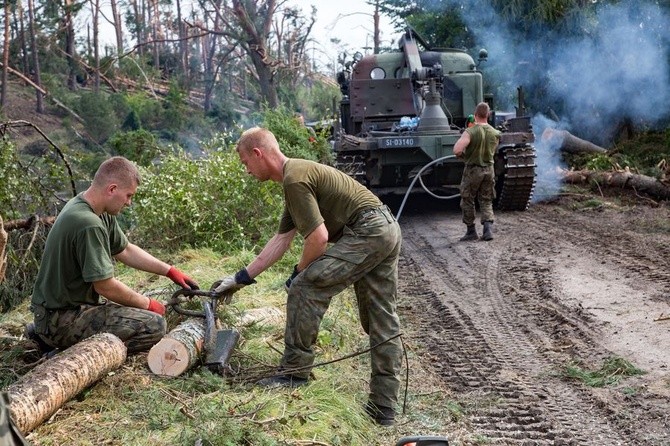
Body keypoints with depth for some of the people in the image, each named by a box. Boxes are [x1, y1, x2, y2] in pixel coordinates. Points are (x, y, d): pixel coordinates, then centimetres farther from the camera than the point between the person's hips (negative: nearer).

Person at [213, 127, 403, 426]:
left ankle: (295, 371, -1)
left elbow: (319, 237, -18)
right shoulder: (298, 175, 20)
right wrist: (242, 278, 24)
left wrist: (299, 273, 0)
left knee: (306, 288, -9)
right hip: (389, 230, 11)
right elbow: (281, 240, 23)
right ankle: (384, 407, 18)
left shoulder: (295, 179, -12)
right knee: (382, 324, 11)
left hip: (366, 232, -11)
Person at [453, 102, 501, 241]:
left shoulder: (470, 132, -18)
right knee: (486, 201, 13)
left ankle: (471, 231, 15)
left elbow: (457, 150, -28)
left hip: (472, 170, -4)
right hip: (489, 169, 4)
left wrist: (463, 155, -6)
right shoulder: (495, 134, -1)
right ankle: (488, 229, -4)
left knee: (467, 201, 10)